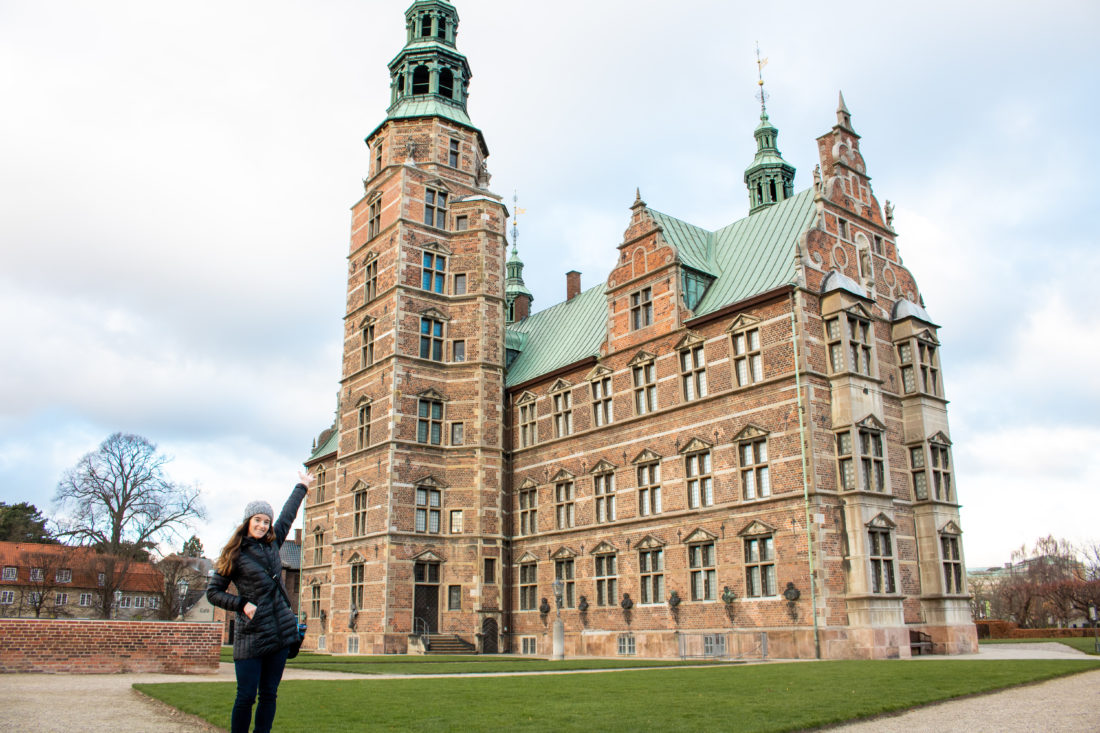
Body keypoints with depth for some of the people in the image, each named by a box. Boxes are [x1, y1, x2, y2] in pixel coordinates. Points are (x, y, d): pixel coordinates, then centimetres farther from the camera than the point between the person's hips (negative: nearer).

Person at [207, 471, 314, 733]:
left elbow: (287, 516, 27)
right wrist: (242, 604, -11)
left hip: (279, 632, 5)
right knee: (246, 696, -3)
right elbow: (213, 592, 2)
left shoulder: (272, 544, 11)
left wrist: (302, 487, 40)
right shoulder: (235, 554, -3)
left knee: (269, 694, 8)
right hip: (250, 635, -5)